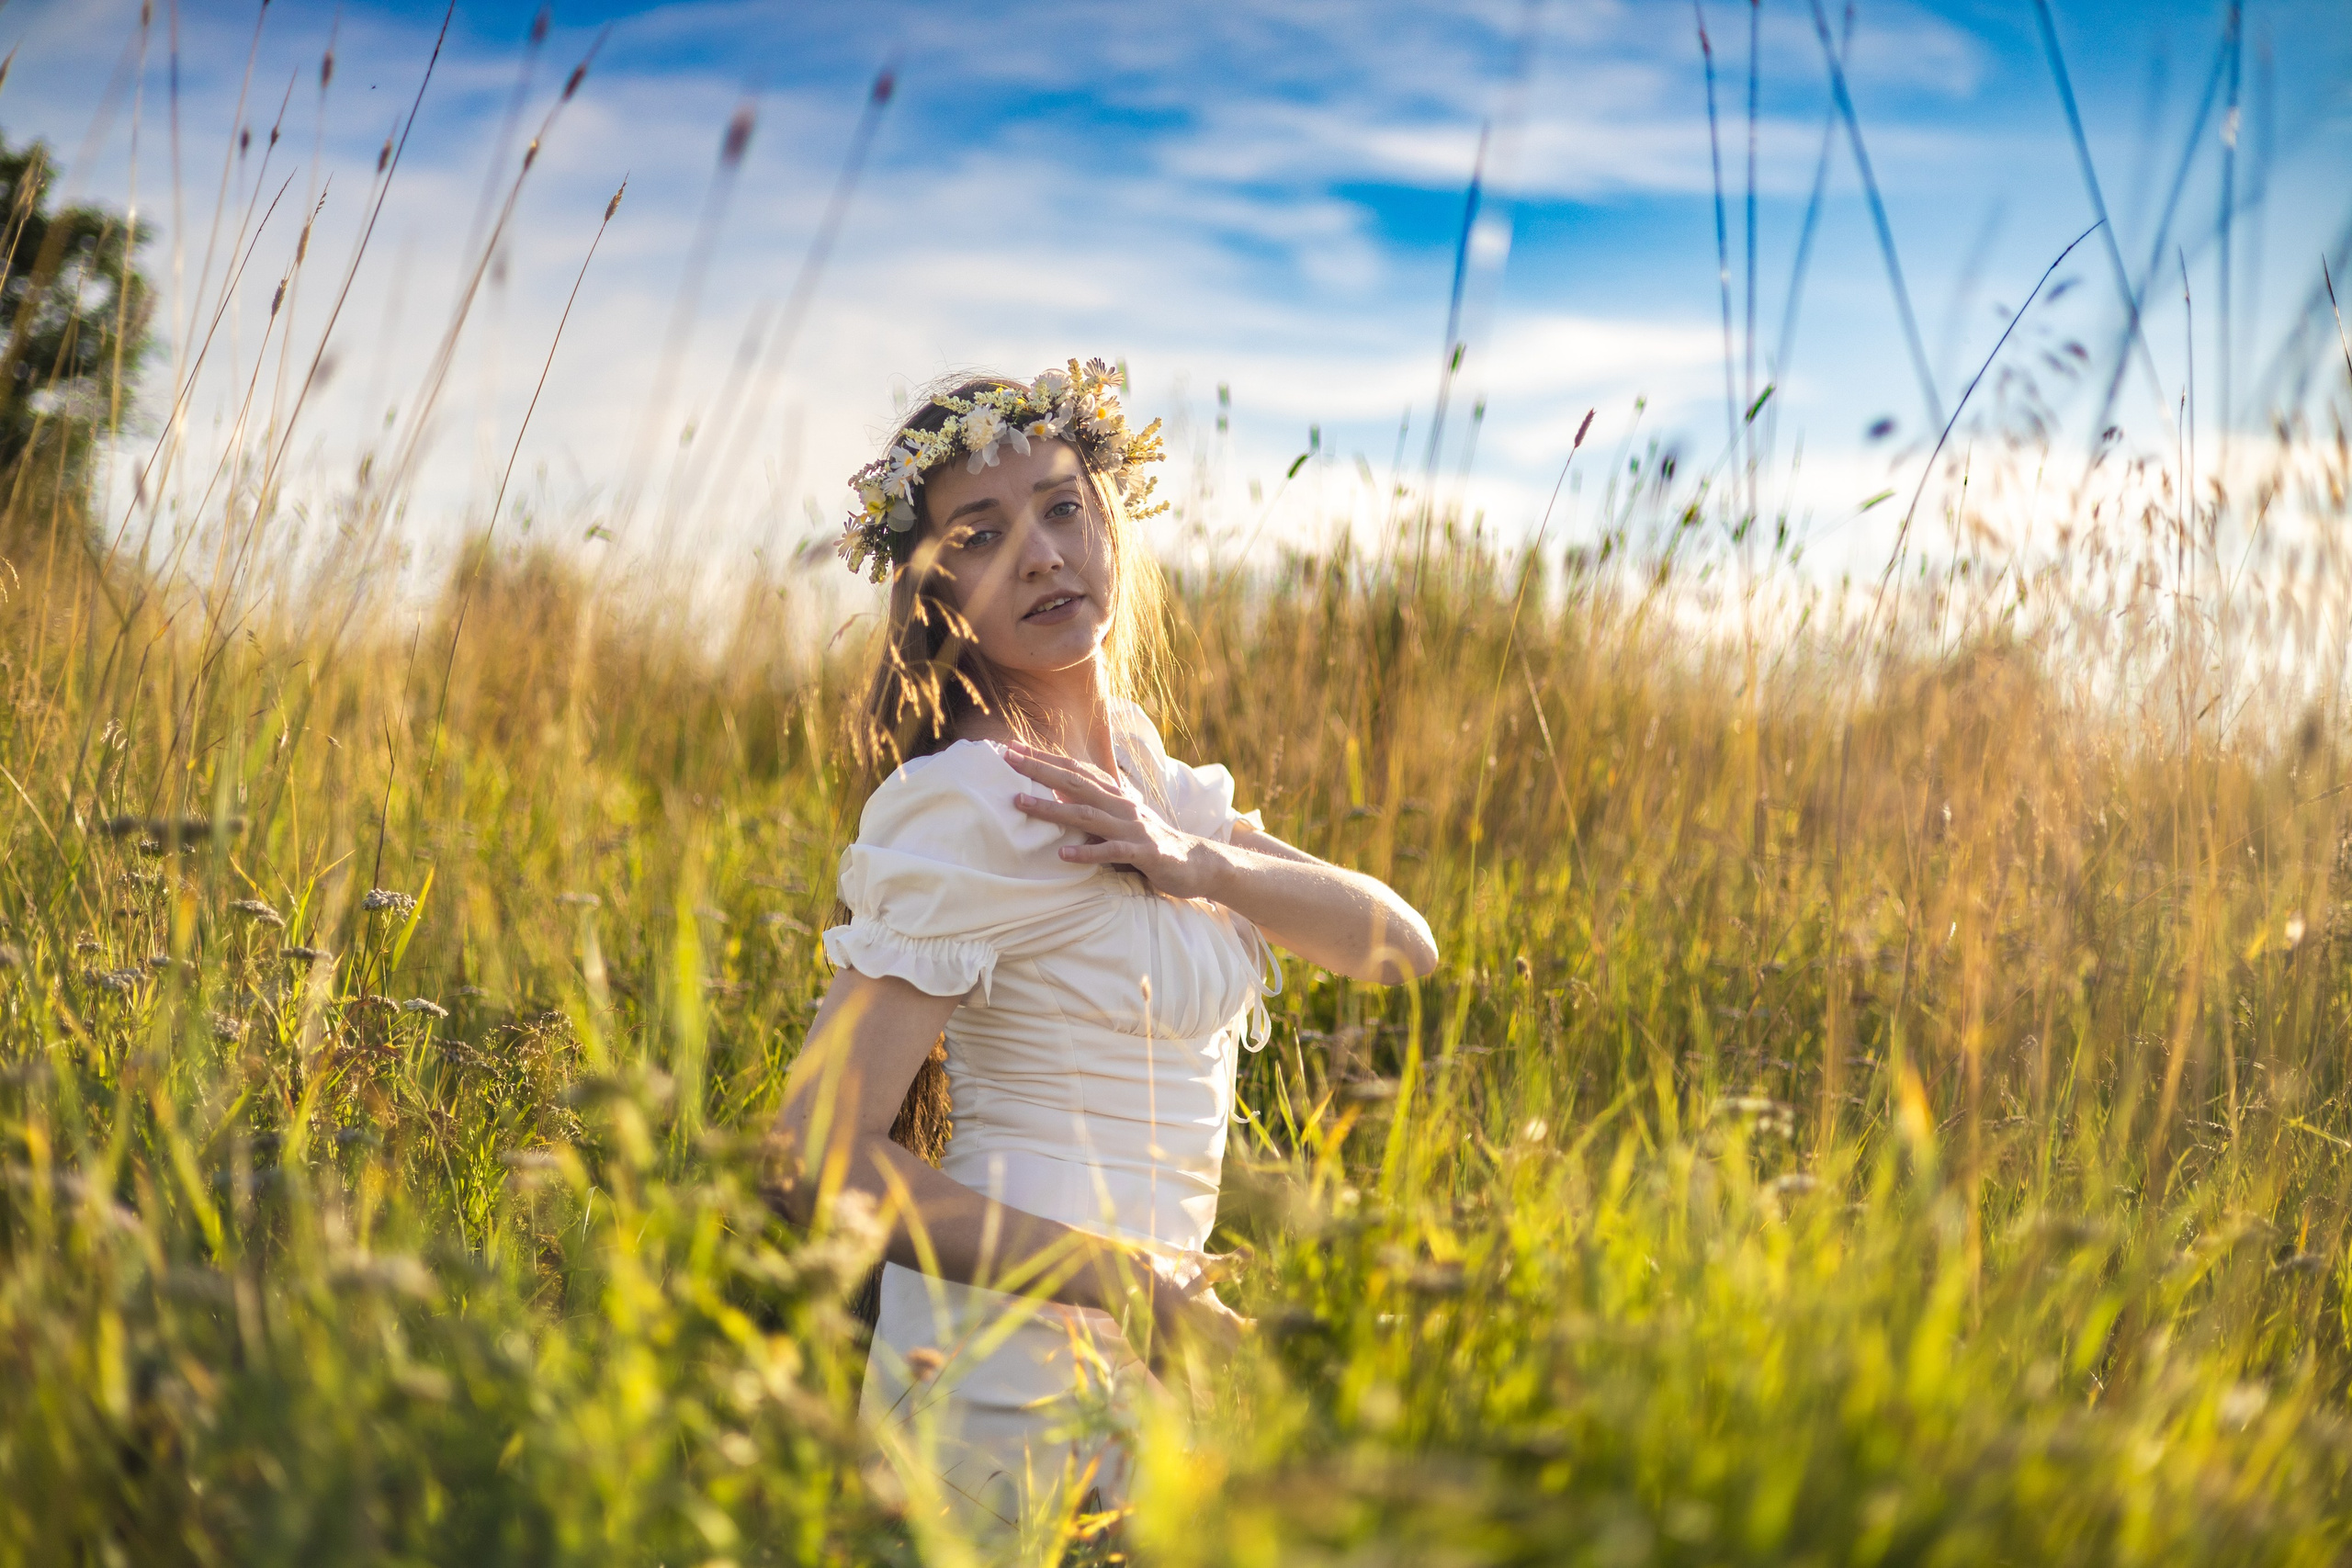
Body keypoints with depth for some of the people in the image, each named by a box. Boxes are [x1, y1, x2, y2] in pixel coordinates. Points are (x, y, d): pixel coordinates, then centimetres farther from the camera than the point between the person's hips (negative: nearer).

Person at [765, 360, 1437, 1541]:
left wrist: (1193, 860, -16)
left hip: (1130, 1357, 8)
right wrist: (1141, 1290, -19)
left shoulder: (1142, 771, 9)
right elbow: (817, 1162, -22)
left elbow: (1402, 944, 2)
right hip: (1023, 1376, -8)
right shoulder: (973, 808, -16)